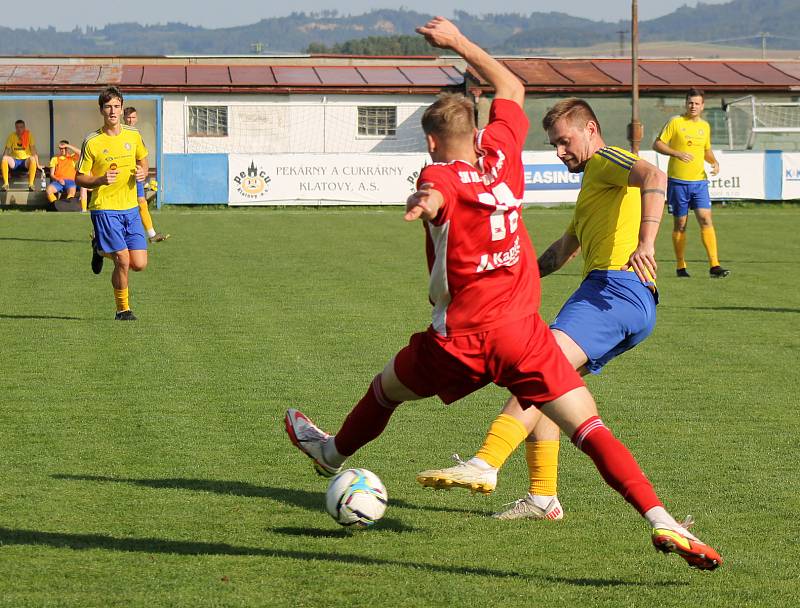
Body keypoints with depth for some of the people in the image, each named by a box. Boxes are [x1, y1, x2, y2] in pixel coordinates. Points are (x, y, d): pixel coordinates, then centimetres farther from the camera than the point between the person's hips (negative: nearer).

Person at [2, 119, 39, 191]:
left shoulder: (29, 135, -6)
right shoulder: (12, 136, -1)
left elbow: (33, 150, -11)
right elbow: (6, 150, -2)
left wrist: (37, 164, -19)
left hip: (26, 160, -2)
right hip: (14, 160, 2)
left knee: (32, 159, -36)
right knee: (5, 158, -30)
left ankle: (31, 184, -31)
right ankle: (5, 183, -26)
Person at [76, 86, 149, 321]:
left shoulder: (133, 135, 5)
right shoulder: (92, 142, -6)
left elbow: (143, 160, 23)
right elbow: (79, 178, -2)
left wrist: (142, 173, 0)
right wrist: (101, 180, -21)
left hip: (130, 207, 4)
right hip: (105, 207, -4)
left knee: (139, 264, 1)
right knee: (123, 261, -13)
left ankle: (101, 250, 30)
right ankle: (122, 309, 8)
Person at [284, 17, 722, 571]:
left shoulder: (440, 175, -5)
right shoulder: (501, 153, 6)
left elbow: (437, 196, -33)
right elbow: (512, 88, 26)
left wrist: (424, 203, -56)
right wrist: (460, 42, 31)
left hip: (460, 338, -2)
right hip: (523, 332, 2)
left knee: (386, 390, 27)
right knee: (590, 429, -8)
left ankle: (335, 453, 54)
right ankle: (661, 520, -26)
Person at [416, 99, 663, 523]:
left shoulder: (605, 160, 3)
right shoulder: (592, 182, 35)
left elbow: (653, 177, -20)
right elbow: (565, 249, 46)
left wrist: (646, 243, -34)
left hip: (617, 286, -10)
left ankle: (484, 465, -37)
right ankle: (543, 498, 8)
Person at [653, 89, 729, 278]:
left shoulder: (705, 126, 12)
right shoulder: (675, 122, -3)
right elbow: (657, 144, -4)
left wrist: (714, 162, 7)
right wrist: (677, 153, -19)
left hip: (699, 181, 3)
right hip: (677, 182, -3)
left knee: (706, 219, -10)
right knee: (680, 224, 3)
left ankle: (714, 266, -13)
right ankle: (681, 266, 14)